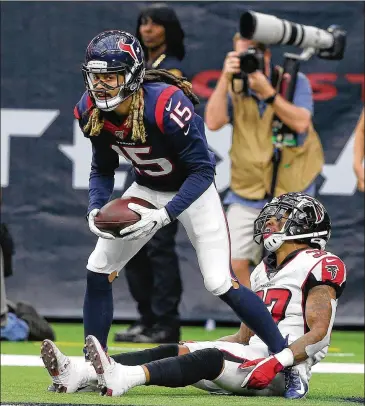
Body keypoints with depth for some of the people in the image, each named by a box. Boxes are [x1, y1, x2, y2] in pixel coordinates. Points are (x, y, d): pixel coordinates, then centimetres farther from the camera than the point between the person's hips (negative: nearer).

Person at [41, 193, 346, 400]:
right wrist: (194, 350, 13)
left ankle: (124, 377, -55)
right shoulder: (264, 272, 23)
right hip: (254, 354, 8)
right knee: (176, 351, -10)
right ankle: (79, 373, -25)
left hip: (285, 372, -8)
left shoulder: (318, 267, -5)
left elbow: (318, 334, -14)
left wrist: (277, 362, -26)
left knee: (212, 359, -32)